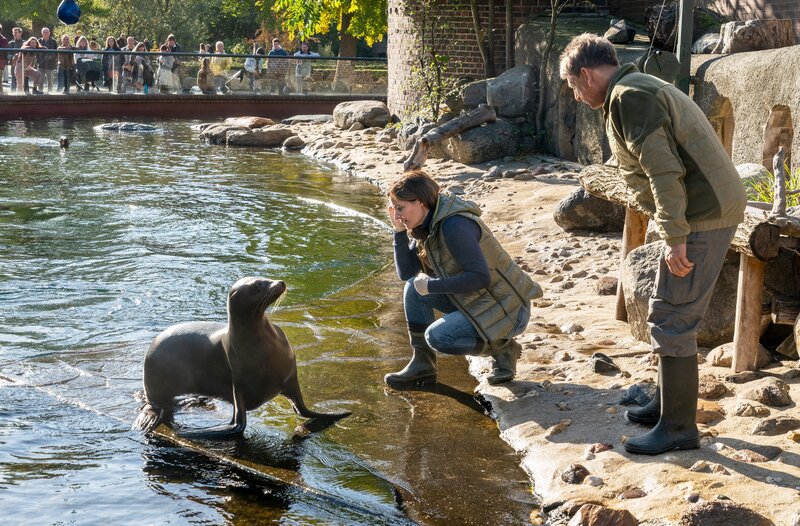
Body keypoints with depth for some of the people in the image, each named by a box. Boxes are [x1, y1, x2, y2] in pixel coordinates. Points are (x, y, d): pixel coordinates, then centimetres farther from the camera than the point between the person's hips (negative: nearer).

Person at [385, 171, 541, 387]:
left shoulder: (454, 226, -25)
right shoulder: (425, 225, 4)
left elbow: (480, 277, -29)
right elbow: (406, 272, 5)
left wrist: (432, 286, -22)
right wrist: (399, 231, -6)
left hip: (506, 307, -10)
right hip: (476, 299, 10)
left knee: (437, 337, -22)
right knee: (414, 287, 1)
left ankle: (503, 347, -1)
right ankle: (422, 366, 6)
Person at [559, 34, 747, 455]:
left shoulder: (629, 96, -13)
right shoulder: (644, 88, 20)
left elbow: (663, 170, -21)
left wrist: (674, 238, -21)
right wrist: (673, 231, 20)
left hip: (702, 215, -11)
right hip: (715, 207, 11)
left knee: (671, 321, -6)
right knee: (670, 314, 19)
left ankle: (678, 427, 2)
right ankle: (667, 404, 31)